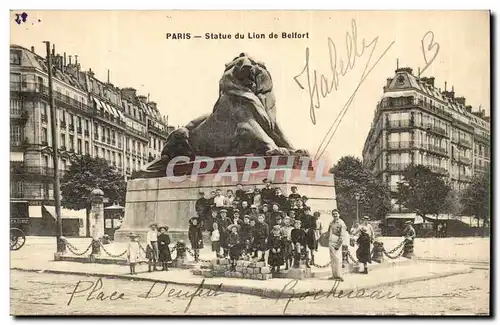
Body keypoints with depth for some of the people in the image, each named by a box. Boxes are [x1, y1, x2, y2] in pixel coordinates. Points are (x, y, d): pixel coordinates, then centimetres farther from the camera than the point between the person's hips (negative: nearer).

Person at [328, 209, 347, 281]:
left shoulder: (341, 223, -8)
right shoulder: (332, 222, 14)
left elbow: (342, 236, -10)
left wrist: (338, 245, -15)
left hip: (336, 244, -7)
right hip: (330, 243, 7)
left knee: (337, 259, -7)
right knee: (332, 260, 9)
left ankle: (339, 276, -4)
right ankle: (334, 275, 16)